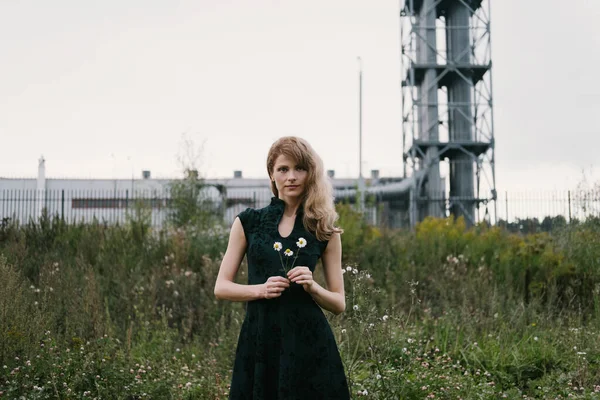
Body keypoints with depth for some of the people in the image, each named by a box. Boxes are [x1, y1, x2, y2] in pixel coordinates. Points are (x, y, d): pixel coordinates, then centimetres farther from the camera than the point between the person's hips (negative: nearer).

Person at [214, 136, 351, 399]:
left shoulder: (324, 230, 4)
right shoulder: (248, 222, 4)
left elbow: (339, 304, 7)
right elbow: (221, 288, 4)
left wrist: (312, 287, -12)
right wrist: (260, 289, -12)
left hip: (309, 341, 0)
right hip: (258, 339, 0)